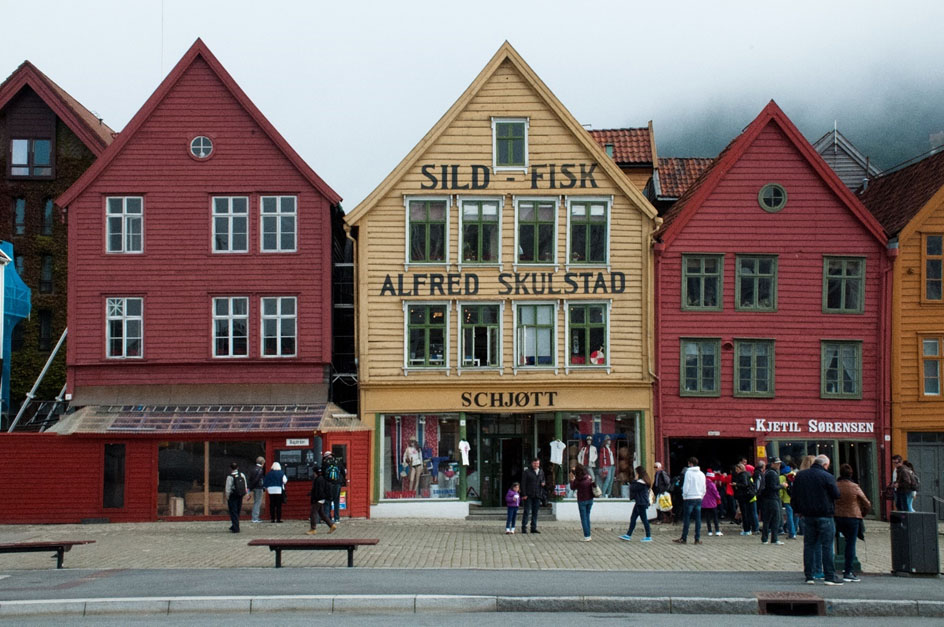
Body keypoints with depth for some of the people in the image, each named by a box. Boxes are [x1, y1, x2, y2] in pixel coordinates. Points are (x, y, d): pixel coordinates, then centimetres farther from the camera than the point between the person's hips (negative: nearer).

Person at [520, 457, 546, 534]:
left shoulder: (541, 472, 14)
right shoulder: (527, 472, -2)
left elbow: (543, 480, 27)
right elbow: (523, 483, -5)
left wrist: (543, 483, 1)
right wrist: (524, 494, -12)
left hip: (537, 496, 5)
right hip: (528, 496, -5)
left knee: (535, 512, 7)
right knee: (527, 511, -6)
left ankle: (533, 528, 11)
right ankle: (524, 528, -3)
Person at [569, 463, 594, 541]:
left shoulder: (577, 480, -19)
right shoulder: (589, 477, -5)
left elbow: (572, 488, -5)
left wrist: (572, 479, 3)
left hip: (582, 500, -5)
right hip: (590, 499, 5)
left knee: (584, 518, 3)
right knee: (587, 516, 16)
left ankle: (586, 536, 0)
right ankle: (588, 535, 20)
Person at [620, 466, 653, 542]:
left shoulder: (640, 482, -19)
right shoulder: (644, 481, 14)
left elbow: (633, 488, -19)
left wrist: (634, 480, -8)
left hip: (641, 503, -11)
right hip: (639, 503, 11)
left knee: (644, 519, -4)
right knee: (633, 518, 11)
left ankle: (648, 537, 2)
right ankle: (628, 535, 14)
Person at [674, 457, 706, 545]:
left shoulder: (688, 473, -8)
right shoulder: (702, 474, 8)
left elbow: (685, 487, -11)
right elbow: (704, 489, 11)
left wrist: (684, 496, 2)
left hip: (689, 498, -5)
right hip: (699, 498, 5)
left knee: (686, 519, 0)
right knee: (698, 519, 5)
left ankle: (684, 538, 2)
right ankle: (697, 538, 4)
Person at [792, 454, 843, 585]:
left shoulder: (800, 475, 8)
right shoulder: (827, 476, -10)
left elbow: (795, 495, 12)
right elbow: (836, 494, -8)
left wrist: (798, 510, 18)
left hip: (807, 515, 5)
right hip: (824, 515, -5)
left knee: (809, 545, 9)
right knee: (827, 546, -1)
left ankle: (808, 576, 9)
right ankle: (830, 577, -3)